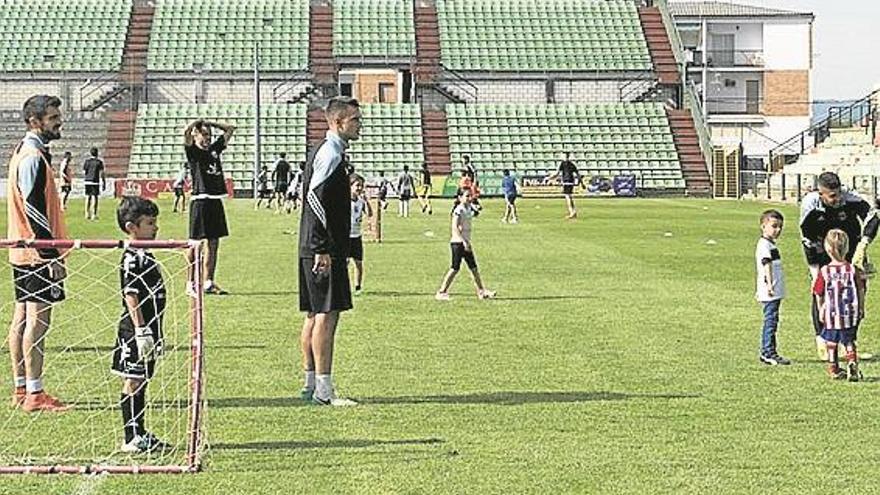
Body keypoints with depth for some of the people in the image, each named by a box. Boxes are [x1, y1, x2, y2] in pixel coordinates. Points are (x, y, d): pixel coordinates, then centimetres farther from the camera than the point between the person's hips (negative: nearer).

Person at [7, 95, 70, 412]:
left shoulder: (24, 152, 16)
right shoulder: (33, 158, -16)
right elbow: (34, 210, -20)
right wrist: (52, 255, -19)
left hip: (23, 251, 10)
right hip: (37, 253, -10)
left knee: (22, 319, 12)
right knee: (37, 319, -8)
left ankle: (21, 389, 18)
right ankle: (34, 394, -6)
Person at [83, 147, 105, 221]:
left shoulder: (87, 161, 4)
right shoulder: (99, 162, -3)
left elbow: (84, 172, 5)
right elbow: (101, 173, -6)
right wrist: (104, 183, -1)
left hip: (87, 181, 3)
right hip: (95, 181, -3)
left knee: (88, 197, 12)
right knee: (94, 197, -3)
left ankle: (87, 214, 16)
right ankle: (94, 215, -7)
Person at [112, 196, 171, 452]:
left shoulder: (144, 256, 14)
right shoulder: (132, 258, -15)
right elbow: (130, 296, -20)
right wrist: (141, 330, -23)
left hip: (148, 329, 9)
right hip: (134, 331, -9)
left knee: (141, 383, 14)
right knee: (133, 383, -3)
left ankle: (140, 434, 22)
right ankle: (131, 439, 1)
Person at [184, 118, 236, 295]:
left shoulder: (214, 149, 15)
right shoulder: (193, 151, -2)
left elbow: (230, 129, 23)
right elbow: (186, 133, -21)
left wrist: (210, 123, 13)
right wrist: (198, 122, -5)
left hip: (216, 202, 7)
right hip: (200, 201, -7)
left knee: (214, 244, 8)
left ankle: (209, 283, 13)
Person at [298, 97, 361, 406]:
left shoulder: (326, 152, 19)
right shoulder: (331, 154, -13)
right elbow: (315, 199, -21)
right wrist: (322, 250, -23)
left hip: (314, 250, 11)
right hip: (325, 250, -11)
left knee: (315, 315, 13)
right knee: (327, 315, -9)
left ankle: (311, 384, 19)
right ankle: (323, 390, -9)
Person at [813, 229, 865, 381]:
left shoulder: (824, 271, -10)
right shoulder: (854, 270, -7)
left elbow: (819, 295, -2)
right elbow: (861, 292, 0)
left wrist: (821, 310, 14)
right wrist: (861, 309, 14)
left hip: (831, 314, -1)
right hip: (851, 314, 1)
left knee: (831, 343, 16)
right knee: (849, 342, 13)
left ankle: (833, 369, 22)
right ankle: (852, 363, -9)